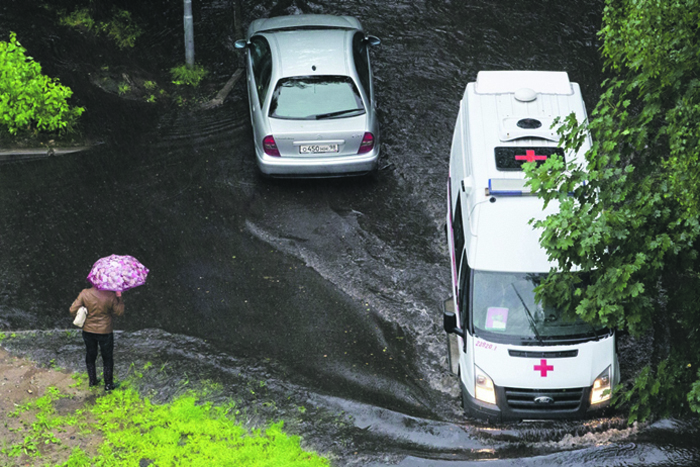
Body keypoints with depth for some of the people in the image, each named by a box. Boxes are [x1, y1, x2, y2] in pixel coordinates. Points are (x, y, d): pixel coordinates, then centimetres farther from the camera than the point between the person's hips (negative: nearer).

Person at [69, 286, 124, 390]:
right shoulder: (110, 296, -21)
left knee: (90, 356, 23)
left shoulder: (85, 293, -16)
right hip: (105, 332, -2)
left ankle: (92, 381, 35)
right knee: (107, 358, 16)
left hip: (88, 331, 2)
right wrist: (119, 298, -1)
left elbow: (73, 310, -13)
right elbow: (119, 312, -11)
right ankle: (108, 384, 23)